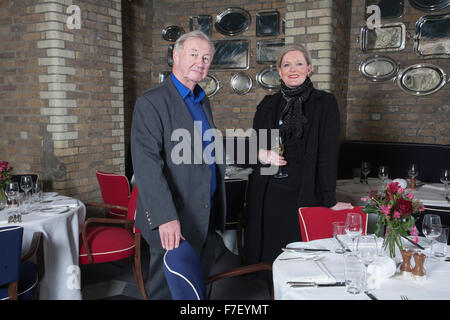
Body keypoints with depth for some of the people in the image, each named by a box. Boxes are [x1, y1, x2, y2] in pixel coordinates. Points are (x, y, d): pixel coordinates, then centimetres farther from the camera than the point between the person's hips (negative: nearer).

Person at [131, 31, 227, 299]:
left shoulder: (203, 101, 14)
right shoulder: (151, 102, -14)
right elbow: (147, 165, -23)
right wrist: (166, 218, -29)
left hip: (206, 217, 8)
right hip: (173, 220, -8)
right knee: (168, 290, 6)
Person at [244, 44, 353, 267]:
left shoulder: (324, 103, 0)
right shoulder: (268, 104, 10)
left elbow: (327, 153, -5)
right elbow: (254, 145, 15)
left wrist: (330, 200, -9)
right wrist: (262, 154, -9)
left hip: (304, 195, -2)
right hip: (267, 196, 3)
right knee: (265, 260, 7)